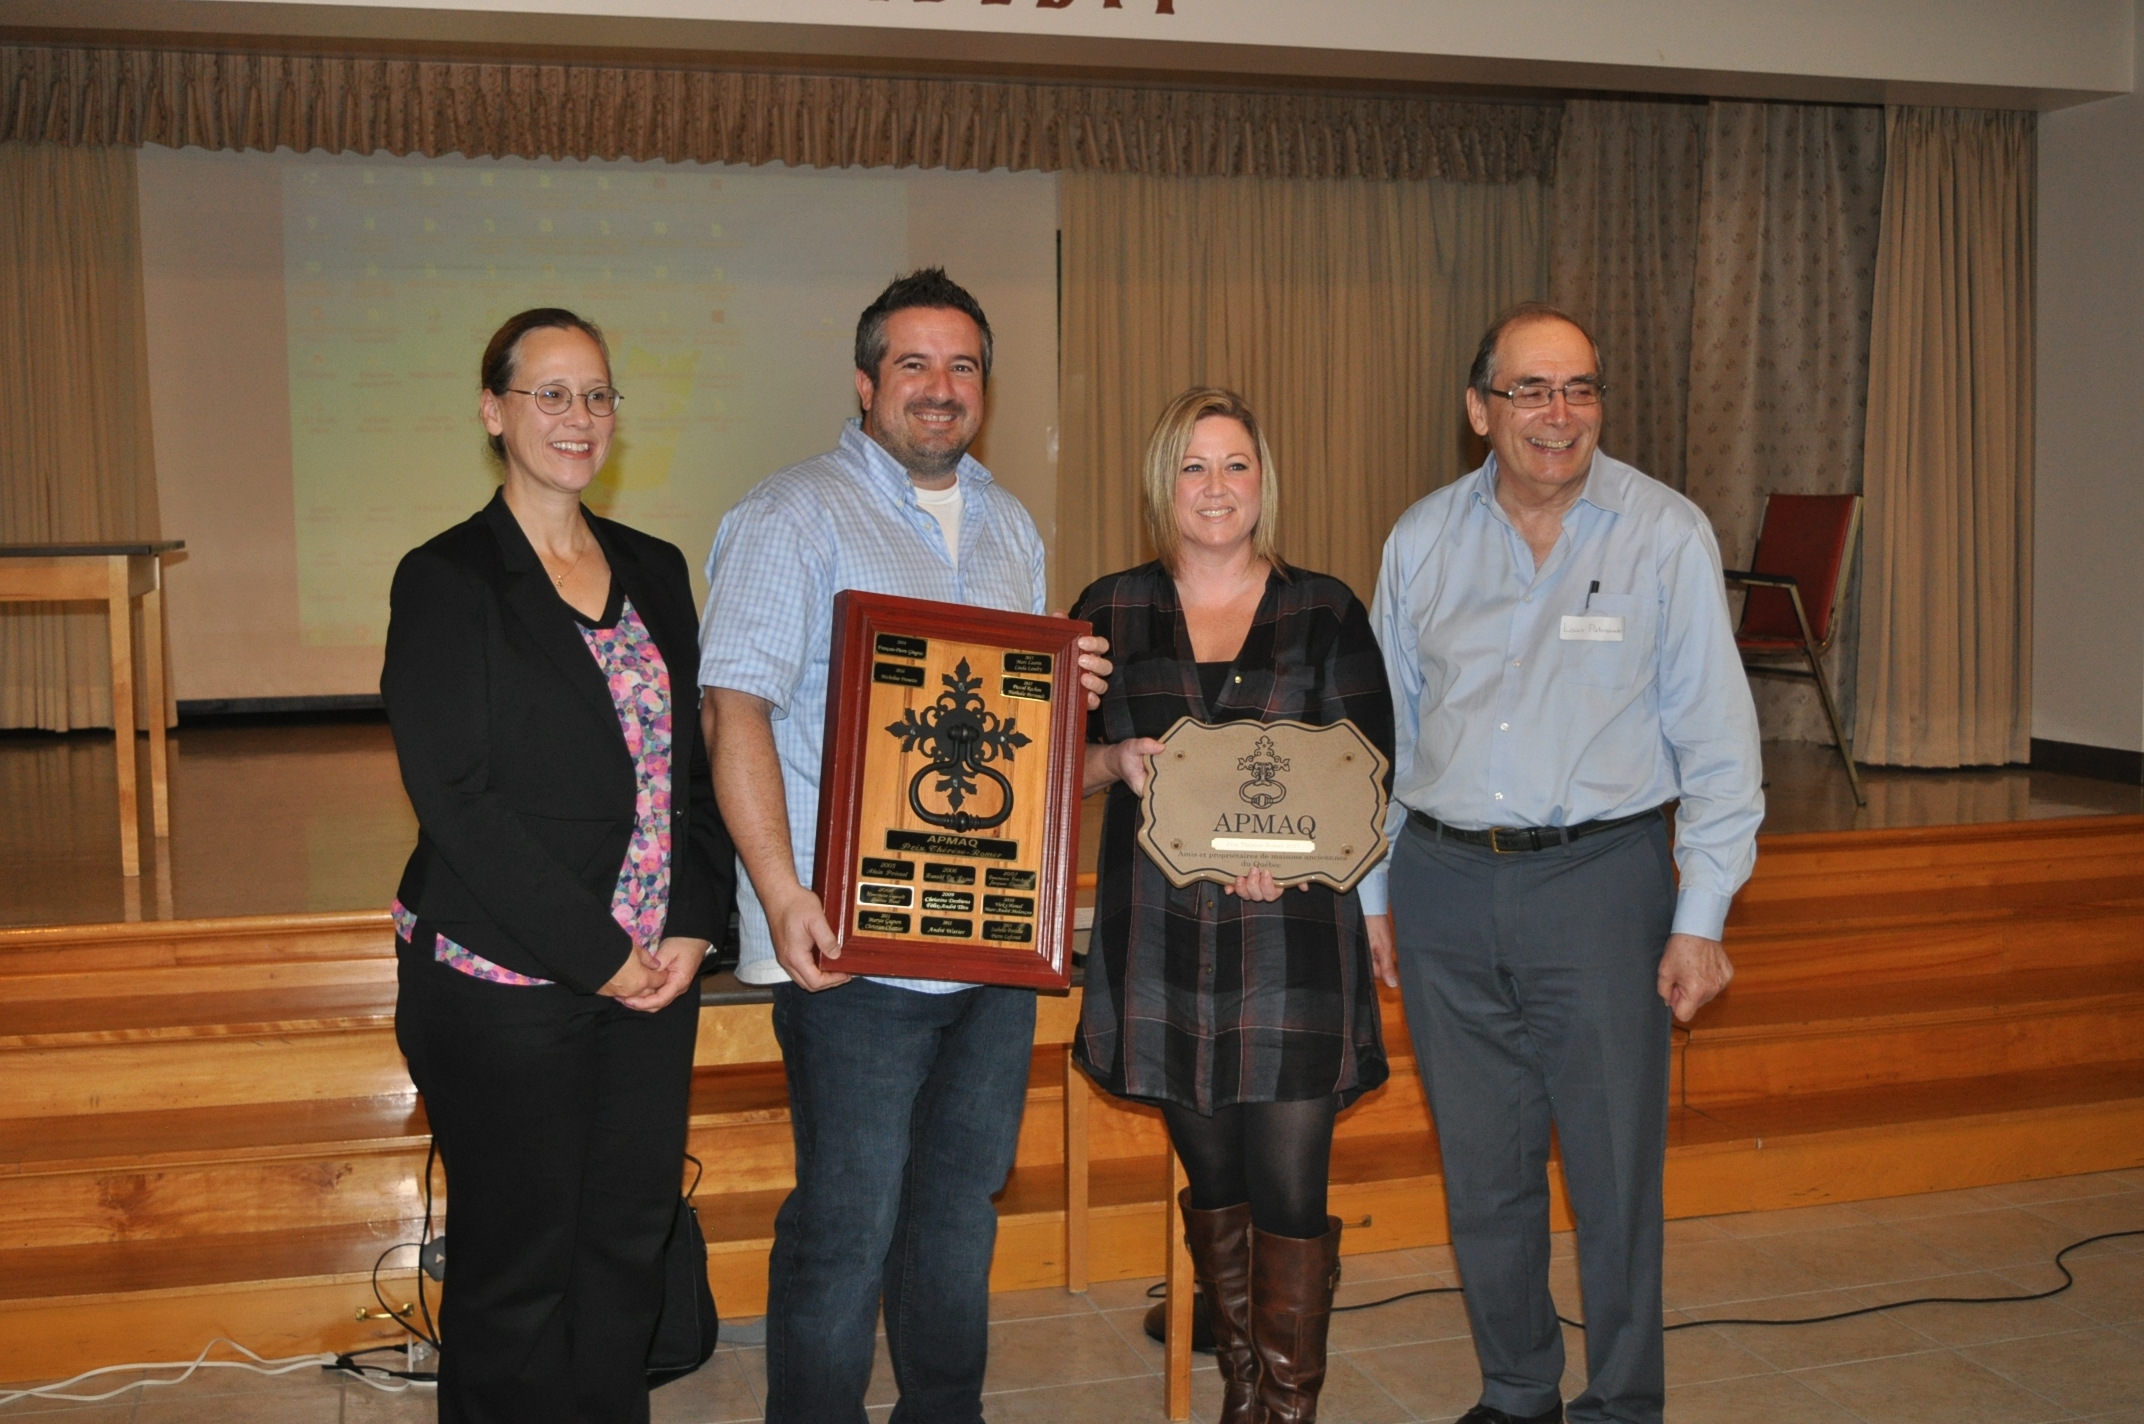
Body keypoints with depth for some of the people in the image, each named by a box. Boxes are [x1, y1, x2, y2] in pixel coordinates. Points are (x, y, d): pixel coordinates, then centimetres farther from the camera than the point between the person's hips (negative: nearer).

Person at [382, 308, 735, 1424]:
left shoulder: (654, 571, 11)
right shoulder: (447, 580, -6)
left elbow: (692, 759, 11)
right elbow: (456, 799, -12)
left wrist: (694, 923, -3)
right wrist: (597, 953, -15)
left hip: (654, 970, 5)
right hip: (502, 983, -5)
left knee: (630, 1246, 13)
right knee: (519, 1262, 6)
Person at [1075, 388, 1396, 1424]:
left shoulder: (1326, 611, 5)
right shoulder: (1111, 612, 8)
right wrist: (1119, 761, -12)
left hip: (1295, 933, -1)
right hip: (1162, 938, 2)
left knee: (1289, 1189, -2)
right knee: (1212, 1176, 12)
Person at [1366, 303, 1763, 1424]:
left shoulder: (1666, 534, -4)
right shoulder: (1423, 539, 5)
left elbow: (1715, 736, -3)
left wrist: (1700, 916, -7)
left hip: (1601, 878, -3)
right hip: (1444, 882, 3)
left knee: (1616, 1167, 3)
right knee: (1482, 1167, 12)